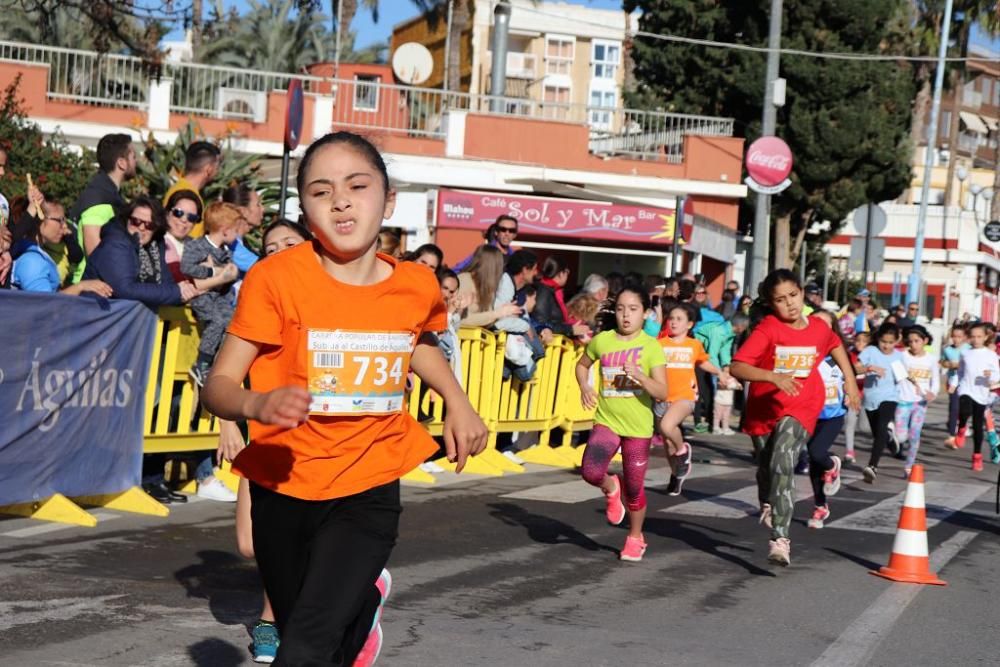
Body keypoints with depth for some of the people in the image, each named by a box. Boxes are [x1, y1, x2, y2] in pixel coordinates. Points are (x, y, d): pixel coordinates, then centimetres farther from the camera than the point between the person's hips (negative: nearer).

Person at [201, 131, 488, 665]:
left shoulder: (417, 286, -6)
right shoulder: (276, 279, -16)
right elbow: (217, 386, -17)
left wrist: (458, 403, 7)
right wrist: (259, 405, -38)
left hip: (367, 491, 0)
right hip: (282, 487, 0)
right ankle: (364, 599, 53)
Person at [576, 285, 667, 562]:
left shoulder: (651, 347, -8)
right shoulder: (602, 340, 0)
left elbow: (662, 393, -13)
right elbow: (582, 365, 20)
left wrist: (639, 376, -29)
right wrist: (585, 386, 0)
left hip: (638, 426, -1)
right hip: (606, 420, 2)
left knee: (634, 487, 9)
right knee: (591, 471, -22)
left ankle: (635, 536, 34)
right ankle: (610, 488, 15)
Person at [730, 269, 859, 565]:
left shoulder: (819, 327, -6)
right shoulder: (767, 329, -17)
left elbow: (835, 345, 20)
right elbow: (736, 367, -28)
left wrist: (850, 380, 17)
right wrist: (773, 376, -40)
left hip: (800, 409, -1)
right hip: (763, 409, 1)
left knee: (782, 463, -25)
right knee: (766, 470, 19)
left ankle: (780, 539, -28)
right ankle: (768, 506, 54)